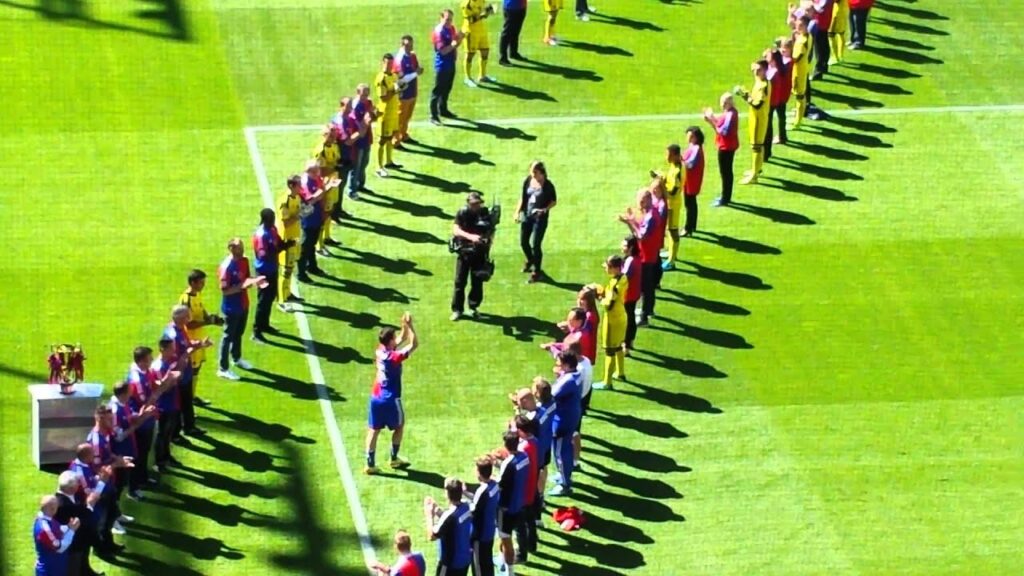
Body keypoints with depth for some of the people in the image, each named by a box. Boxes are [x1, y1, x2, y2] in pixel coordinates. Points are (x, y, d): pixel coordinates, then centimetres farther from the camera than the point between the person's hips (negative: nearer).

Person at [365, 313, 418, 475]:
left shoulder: (380, 351, 0)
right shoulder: (394, 357, -22)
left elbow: (402, 339, 13)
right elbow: (414, 344, -19)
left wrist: (405, 326, 0)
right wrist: (409, 326, -19)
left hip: (376, 397, 6)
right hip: (390, 399, -6)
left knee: (374, 430, 7)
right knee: (399, 426, 18)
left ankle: (370, 463, 6)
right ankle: (394, 458, 26)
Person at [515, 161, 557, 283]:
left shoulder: (548, 185, -14)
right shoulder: (528, 181, -1)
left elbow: (554, 201, -4)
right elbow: (523, 198, 9)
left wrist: (545, 209, -21)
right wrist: (518, 211, 0)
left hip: (540, 217, -6)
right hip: (527, 215, 6)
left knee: (535, 244, -4)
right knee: (523, 242, 17)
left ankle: (536, 272, 12)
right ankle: (530, 261, 48)